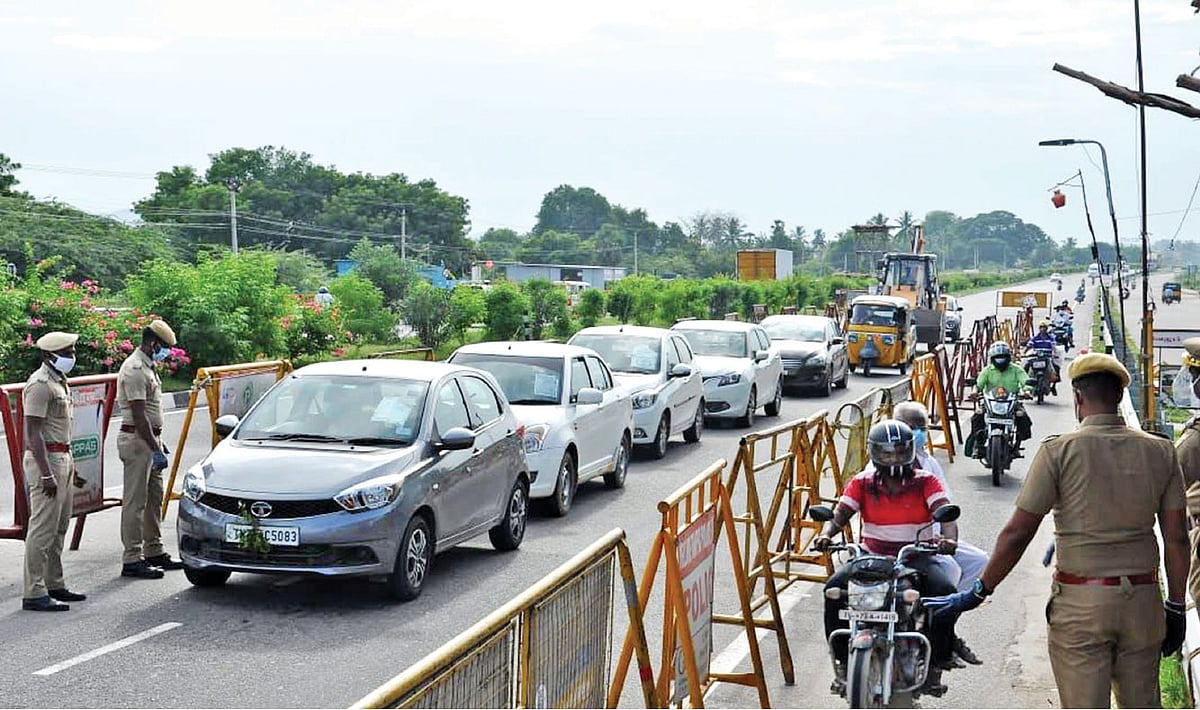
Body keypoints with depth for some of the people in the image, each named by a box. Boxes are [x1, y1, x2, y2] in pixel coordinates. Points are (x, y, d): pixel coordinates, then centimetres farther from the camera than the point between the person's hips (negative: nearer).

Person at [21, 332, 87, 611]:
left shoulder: (59, 381, 15)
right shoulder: (40, 385, -16)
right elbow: (33, 433, -21)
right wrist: (46, 474, -24)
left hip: (61, 457, 10)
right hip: (45, 459, -10)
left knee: (58, 527, 14)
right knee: (42, 528, -9)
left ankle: (54, 585, 23)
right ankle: (34, 593, -7)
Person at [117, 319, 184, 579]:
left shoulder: (147, 367, 15)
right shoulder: (135, 370, -17)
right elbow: (139, 416, -22)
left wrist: (158, 443, 22)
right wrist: (155, 450, -22)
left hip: (150, 439, 10)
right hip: (137, 441, -10)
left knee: (154, 498, 15)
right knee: (135, 502, -6)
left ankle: (154, 552, 23)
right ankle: (132, 560, -3)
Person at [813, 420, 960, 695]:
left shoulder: (926, 482, 0)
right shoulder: (862, 483, 5)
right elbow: (839, 515, -7)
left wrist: (949, 538, -38)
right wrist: (825, 535, -30)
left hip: (916, 556, -1)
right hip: (872, 556, 1)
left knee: (945, 591, -30)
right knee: (835, 588, -25)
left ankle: (936, 663, -10)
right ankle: (843, 662, -9)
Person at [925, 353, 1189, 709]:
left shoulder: (1059, 451, -8)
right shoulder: (1160, 452, 3)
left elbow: (1018, 533, -9)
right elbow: (1177, 538, 4)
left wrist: (978, 592, -1)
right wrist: (1176, 607, 14)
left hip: (1081, 603, -3)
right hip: (1143, 600, 4)